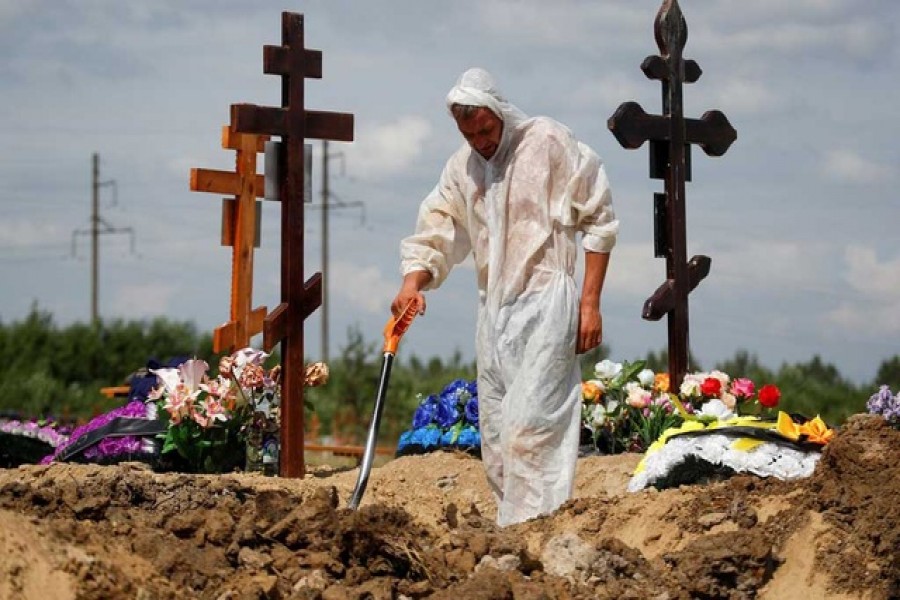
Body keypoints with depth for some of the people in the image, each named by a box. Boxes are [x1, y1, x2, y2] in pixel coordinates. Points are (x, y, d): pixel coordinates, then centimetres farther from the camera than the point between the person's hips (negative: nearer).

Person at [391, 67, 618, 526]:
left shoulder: (549, 142, -4)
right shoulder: (461, 167, 12)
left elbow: (598, 222, -2)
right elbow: (434, 235, 11)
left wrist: (590, 303, -7)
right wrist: (413, 281, -11)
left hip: (546, 303, -7)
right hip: (493, 312, 7)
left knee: (529, 428, -17)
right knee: (494, 436, 7)